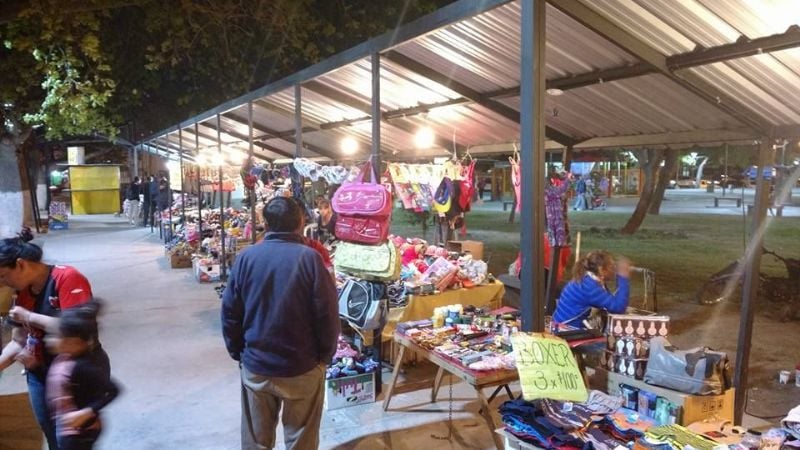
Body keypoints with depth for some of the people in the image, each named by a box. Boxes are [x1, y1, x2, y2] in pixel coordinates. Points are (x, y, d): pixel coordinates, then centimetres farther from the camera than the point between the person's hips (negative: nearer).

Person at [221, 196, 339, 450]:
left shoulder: (246, 257, -5)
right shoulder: (309, 258, -15)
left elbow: (230, 312, 0)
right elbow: (327, 314, -13)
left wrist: (238, 353, 12)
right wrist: (325, 356, 1)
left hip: (255, 366, 3)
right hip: (302, 368, -3)